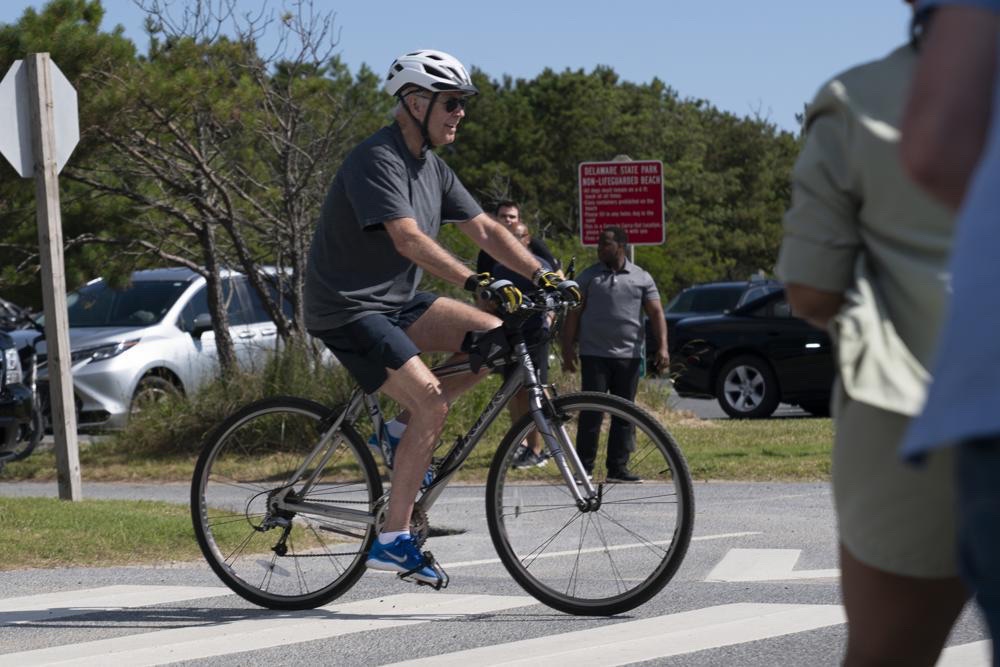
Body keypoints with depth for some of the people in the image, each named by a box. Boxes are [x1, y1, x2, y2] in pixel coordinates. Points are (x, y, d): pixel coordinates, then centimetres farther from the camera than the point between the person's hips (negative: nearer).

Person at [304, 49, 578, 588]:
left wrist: (544, 276, -2)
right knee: (432, 404, -21)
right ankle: (392, 540, -14)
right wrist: (478, 282, -41)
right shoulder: (377, 160, -19)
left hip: (395, 301, 9)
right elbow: (409, 240, -32)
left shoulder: (432, 168, 10)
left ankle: (406, 429, 6)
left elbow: (485, 229, 10)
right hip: (346, 307, -9)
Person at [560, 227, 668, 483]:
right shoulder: (589, 276, 6)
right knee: (591, 412, -4)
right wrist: (567, 348, -3)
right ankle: (584, 467, -1)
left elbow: (656, 313, 4)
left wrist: (663, 347, -9)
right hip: (594, 355, -2)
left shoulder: (641, 278, 8)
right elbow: (573, 314, 5)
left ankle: (618, 467, 9)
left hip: (628, 356, 2)